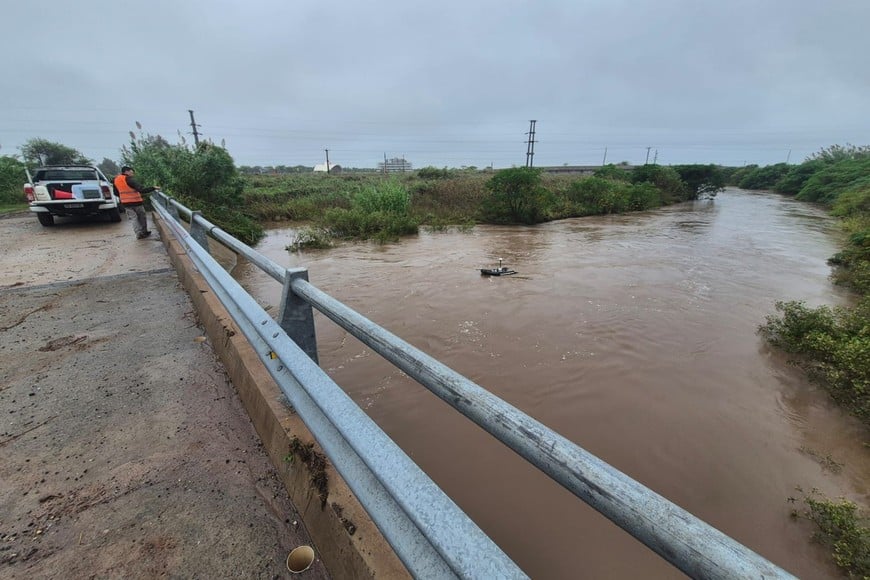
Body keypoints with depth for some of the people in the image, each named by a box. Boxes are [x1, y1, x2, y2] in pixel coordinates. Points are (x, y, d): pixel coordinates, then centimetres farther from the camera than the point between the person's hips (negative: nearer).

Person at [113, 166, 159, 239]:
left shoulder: (116, 180, 6)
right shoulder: (130, 179, -17)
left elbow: (116, 193, 16)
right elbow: (141, 190, -28)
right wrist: (153, 188, -27)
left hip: (126, 203, 6)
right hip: (136, 202, -6)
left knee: (134, 218, 8)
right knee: (142, 217, 12)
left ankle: (138, 234, 1)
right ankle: (144, 232, 22)